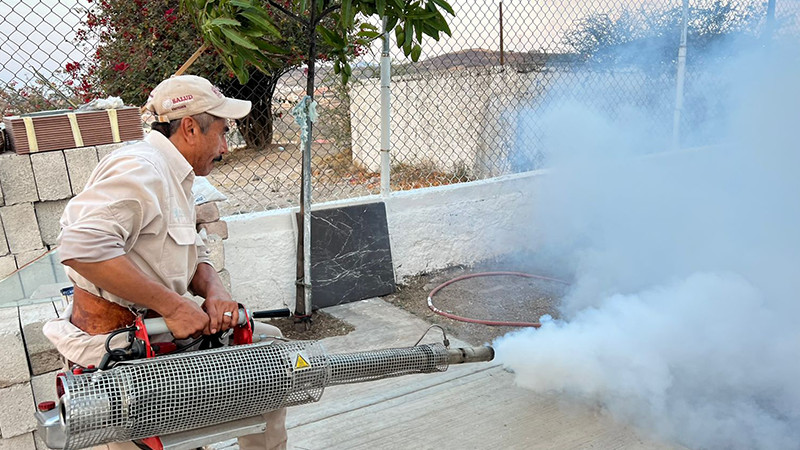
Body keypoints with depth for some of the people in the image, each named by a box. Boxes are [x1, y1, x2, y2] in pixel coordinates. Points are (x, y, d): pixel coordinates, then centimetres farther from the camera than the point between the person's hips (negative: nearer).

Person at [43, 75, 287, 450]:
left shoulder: (174, 178, 14)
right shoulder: (140, 168, -19)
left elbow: (194, 256, 15)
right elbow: (82, 246, -32)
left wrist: (214, 291, -8)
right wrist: (172, 305, -29)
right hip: (114, 342, -10)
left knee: (267, 339, 12)